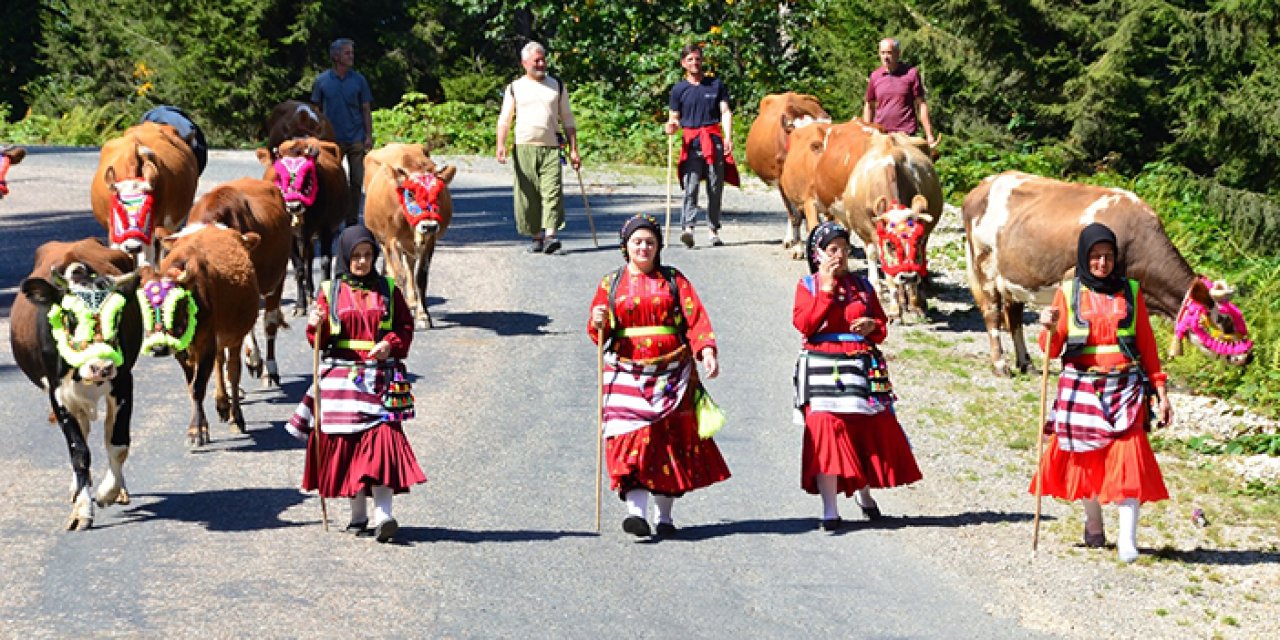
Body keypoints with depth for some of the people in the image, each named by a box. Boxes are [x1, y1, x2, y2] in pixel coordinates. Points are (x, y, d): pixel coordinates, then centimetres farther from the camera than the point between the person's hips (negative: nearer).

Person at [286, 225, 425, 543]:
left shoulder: (387, 290, 9)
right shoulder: (330, 291, 7)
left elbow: (406, 326, 10)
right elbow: (320, 339, 7)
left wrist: (391, 344, -9)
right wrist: (316, 327, -15)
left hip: (380, 378, -1)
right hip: (342, 377, 1)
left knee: (382, 438, -13)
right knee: (348, 444, 2)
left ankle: (382, 515, -20)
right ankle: (358, 515, 14)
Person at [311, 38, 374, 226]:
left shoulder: (359, 80, 4)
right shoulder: (322, 81, 2)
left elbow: (366, 110, 6)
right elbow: (316, 110, 7)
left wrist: (369, 136, -2)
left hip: (356, 139, 1)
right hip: (332, 140, -1)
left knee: (356, 182, 1)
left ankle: (352, 221, 9)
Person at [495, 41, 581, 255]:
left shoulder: (557, 86, 14)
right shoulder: (515, 88, 11)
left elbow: (568, 120, 14)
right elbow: (504, 119, 7)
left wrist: (573, 149, 7)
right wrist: (501, 145, -9)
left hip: (551, 149, 0)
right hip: (524, 148, 0)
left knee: (552, 191, -15)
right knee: (528, 196, 0)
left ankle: (550, 236, -24)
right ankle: (536, 237, 10)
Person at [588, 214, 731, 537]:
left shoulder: (673, 280, 10)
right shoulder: (611, 284, 11)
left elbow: (696, 319, -1)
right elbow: (598, 334, 10)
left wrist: (707, 351, -18)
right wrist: (599, 323, -13)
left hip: (672, 374, 1)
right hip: (627, 375, -1)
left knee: (671, 440, 2)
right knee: (632, 438, -14)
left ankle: (664, 515, 12)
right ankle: (637, 512, -23)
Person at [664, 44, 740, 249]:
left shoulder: (716, 84, 10)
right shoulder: (679, 89, 10)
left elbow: (725, 112, 5)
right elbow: (674, 118, 12)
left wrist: (728, 138, -8)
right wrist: (671, 127, -13)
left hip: (714, 140, 1)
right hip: (691, 142, -1)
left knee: (715, 189, 3)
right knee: (690, 187, -14)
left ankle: (714, 230, 10)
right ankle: (687, 228, -24)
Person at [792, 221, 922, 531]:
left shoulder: (861, 285, 13)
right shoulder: (808, 286, 5)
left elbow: (882, 326, 16)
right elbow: (804, 324, -11)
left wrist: (873, 327, -7)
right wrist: (826, 290, -12)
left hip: (863, 366, 3)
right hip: (823, 369, -3)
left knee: (871, 430, 5)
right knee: (826, 432, -11)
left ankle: (864, 493, 30)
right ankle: (830, 511, -10)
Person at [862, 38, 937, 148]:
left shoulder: (911, 74, 0)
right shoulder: (875, 76, 8)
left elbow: (921, 105, 0)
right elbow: (869, 106, 17)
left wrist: (929, 135, -5)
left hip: (906, 134, -3)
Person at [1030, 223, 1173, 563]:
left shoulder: (1130, 291, 7)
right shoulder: (1069, 292, 4)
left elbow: (1146, 343, 11)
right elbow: (1051, 350, 3)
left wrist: (1161, 391, 6)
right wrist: (1050, 329, -19)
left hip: (1125, 388, -1)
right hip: (1081, 388, 1)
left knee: (1127, 456, -14)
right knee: (1086, 457, 5)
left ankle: (1127, 540, -16)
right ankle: (1093, 525, 30)